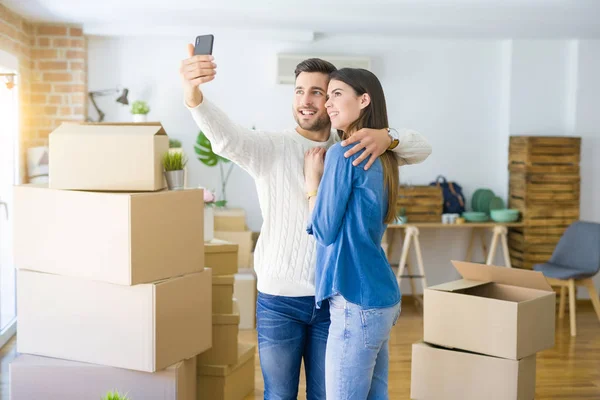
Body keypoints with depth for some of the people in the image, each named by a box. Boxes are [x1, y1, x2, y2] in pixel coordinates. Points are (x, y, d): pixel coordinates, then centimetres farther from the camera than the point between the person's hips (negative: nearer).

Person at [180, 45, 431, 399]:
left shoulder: (353, 150, 3)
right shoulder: (271, 148, -6)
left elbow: (422, 148, 0)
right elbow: (225, 137, -27)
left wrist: (387, 138, -24)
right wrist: (194, 95, -48)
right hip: (279, 300, -2)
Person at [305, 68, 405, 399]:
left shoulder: (343, 154, -15)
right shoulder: (378, 157, 12)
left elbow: (325, 231, -12)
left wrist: (312, 181, -1)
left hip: (357, 303, -10)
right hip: (381, 298, 10)